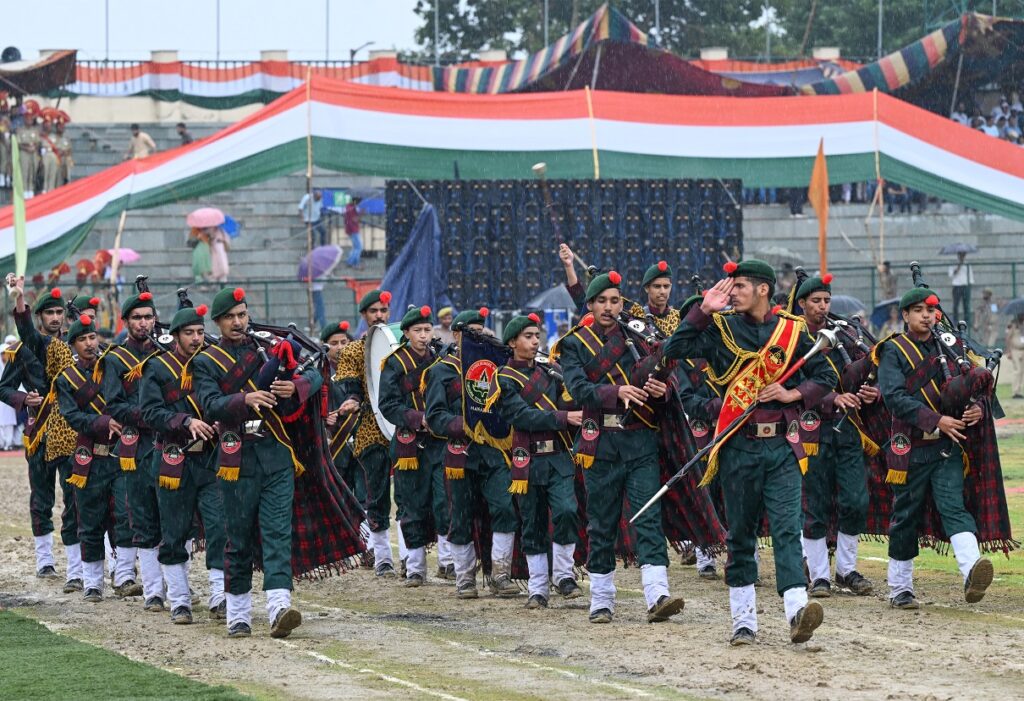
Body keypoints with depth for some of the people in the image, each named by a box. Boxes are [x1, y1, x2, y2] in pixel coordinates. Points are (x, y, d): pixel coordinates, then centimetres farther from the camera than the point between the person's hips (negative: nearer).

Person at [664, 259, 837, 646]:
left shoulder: (792, 330, 6)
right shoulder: (721, 329, 5)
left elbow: (826, 377, 12)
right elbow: (674, 350, -6)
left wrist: (793, 393, -5)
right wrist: (704, 309, -9)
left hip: (782, 446, -1)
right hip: (738, 446, 1)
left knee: (787, 527, -12)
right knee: (740, 533, 6)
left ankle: (797, 611, -23)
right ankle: (743, 621, 12)